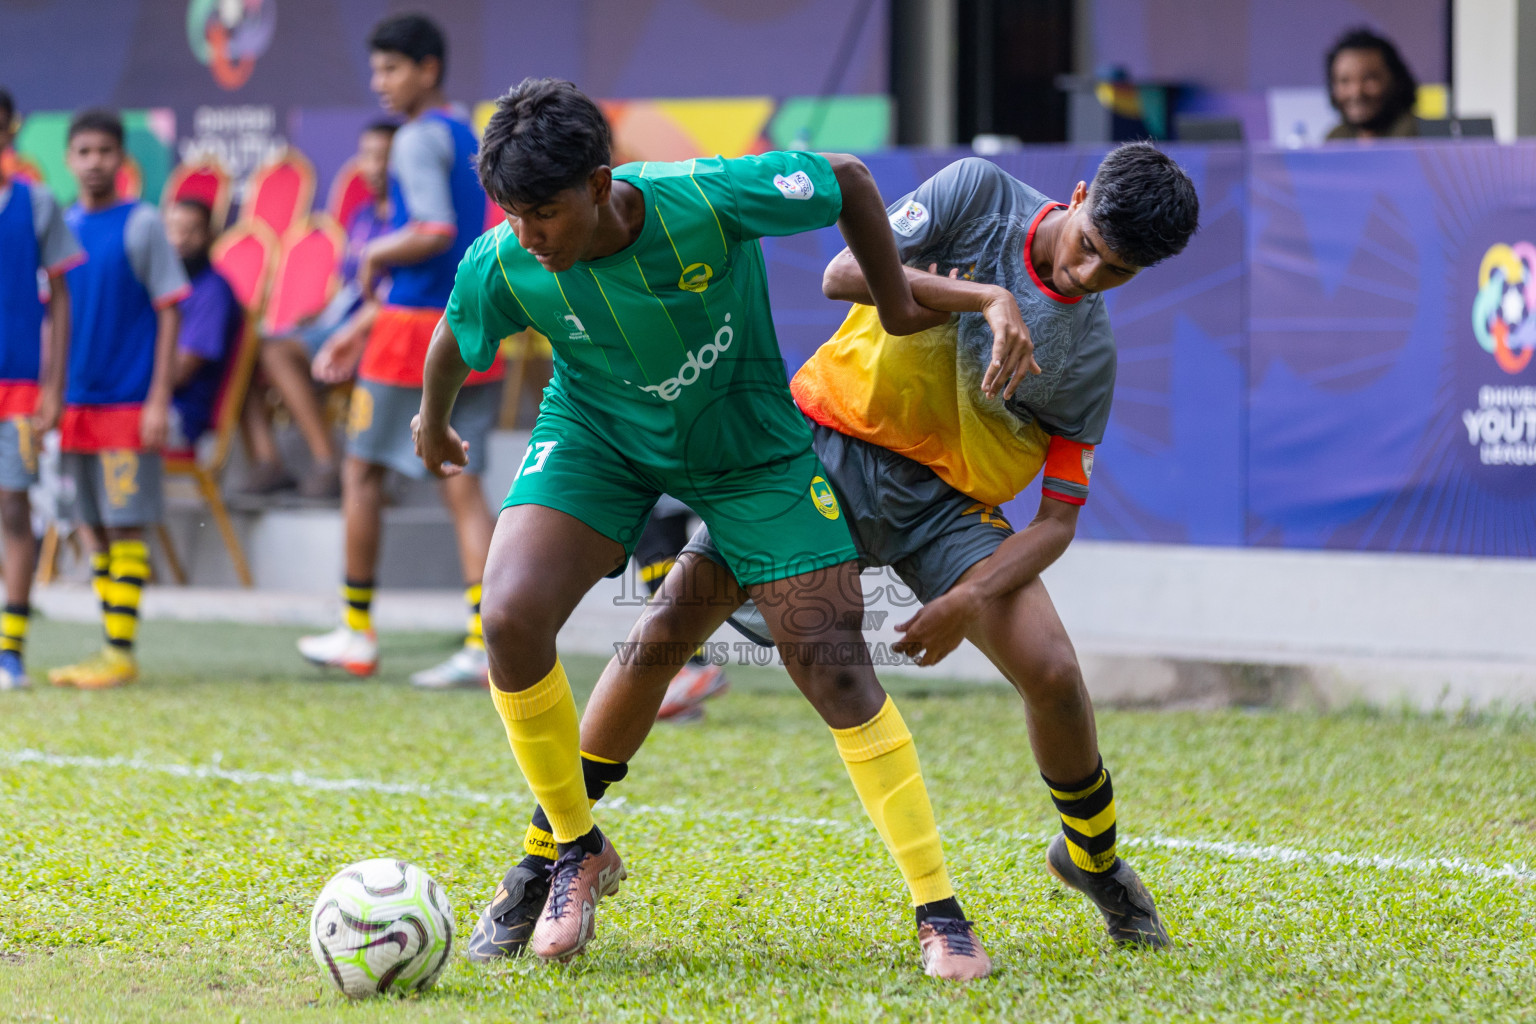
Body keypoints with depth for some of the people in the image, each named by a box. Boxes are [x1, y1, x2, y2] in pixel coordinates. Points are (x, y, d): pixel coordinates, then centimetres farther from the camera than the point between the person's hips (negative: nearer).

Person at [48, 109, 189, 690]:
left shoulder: (142, 225, -4)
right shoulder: (62, 227, 10)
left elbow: (169, 313, -4)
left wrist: (159, 400, -10)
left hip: (129, 400, -5)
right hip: (76, 403, 5)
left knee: (125, 527, -6)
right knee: (95, 527, 7)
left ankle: (122, 652, -4)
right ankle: (108, 648, 11)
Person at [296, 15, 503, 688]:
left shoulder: (418, 139, -11)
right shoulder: (467, 138, 18)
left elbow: (435, 232, -26)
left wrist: (375, 256, -7)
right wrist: (361, 332, 25)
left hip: (416, 327, -8)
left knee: (362, 469, 8)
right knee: (462, 486, 3)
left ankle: (357, 632, 15)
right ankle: (485, 644, -8)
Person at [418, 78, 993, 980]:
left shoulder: (710, 199, -33)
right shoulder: (501, 267, -25)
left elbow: (848, 180, -14)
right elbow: (454, 342, 1)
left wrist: (898, 307, -3)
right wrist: (434, 423, 20)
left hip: (747, 444, -1)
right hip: (597, 434, 1)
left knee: (832, 662, -8)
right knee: (512, 617, -22)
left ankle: (941, 913, 1)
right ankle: (578, 852, 2)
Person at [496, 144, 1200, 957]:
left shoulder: (1089, 357, -5)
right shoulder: (978, 194, -9)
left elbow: (1057, 517, -5)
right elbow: (846, 274, -18)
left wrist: (972, 597, -22)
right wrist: (981, 297, -27)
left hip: (939, 496, 1)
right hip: (823, 440, -1)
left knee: (1053, 675, -16)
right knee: (663, 630, -13)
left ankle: (1094, 858, 17)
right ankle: (541, 865, -1)